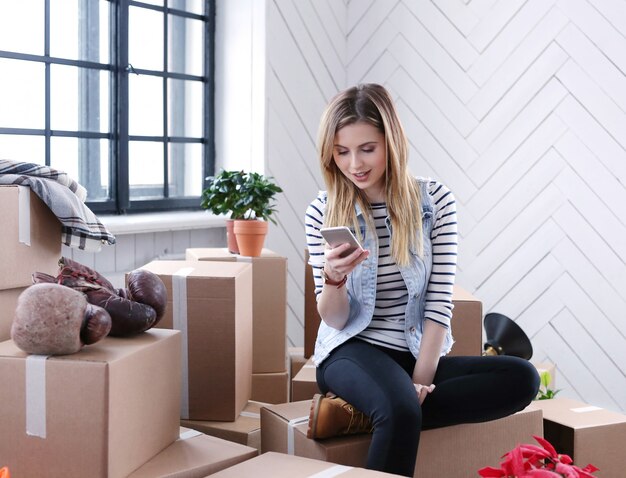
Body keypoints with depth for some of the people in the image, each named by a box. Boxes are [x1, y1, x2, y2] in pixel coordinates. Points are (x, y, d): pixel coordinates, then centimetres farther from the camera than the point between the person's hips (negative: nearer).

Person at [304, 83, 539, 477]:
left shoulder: (435, 201, -2)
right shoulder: (323, 213, -2)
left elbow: (439, 302, -5)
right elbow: (335, 320, -2)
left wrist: (421, 380, -16)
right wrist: (333, 277, -24)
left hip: (420, 356, 4)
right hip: (353, 352, -4)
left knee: (522, 378, -24)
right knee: (400, 410, -39)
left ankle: (361, 414, -24)